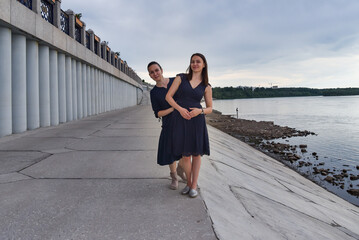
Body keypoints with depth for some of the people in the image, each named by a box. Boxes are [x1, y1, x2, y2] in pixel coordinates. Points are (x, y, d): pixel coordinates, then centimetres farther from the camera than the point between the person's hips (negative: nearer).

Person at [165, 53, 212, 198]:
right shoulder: (181, 78, 6)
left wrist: (200, 111, -12)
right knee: (185, 155, 4)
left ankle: (194, 186, 17)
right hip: (180, 119, -1)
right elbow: (168, 96, 0)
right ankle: (188, 183, 24)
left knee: (196, 153, 5)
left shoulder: (206, 86, 8)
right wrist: (180, 109, -15)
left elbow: (210, 109, 9)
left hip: (196, 120, 1)